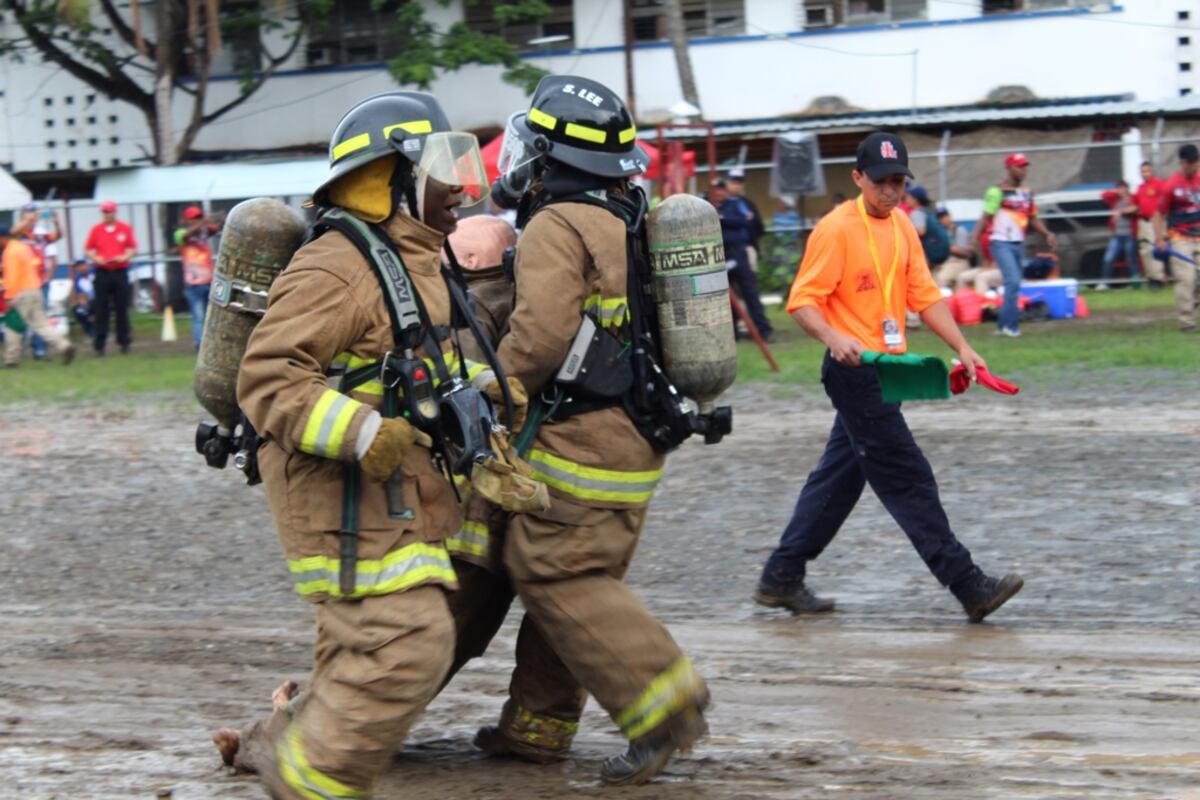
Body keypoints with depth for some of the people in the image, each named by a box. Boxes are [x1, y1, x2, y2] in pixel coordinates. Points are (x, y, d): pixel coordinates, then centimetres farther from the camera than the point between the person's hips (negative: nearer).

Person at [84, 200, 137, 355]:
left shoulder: (125, 228, 4)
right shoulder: (96, 229, 5)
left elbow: (133, 247, 8)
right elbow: (87, 250, 8)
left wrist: (125, 257, -11)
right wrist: (95, 258, -11)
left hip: (120, 272, 0)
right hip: (102, 272, 0)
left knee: (122, 308, 3)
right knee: (101, 310, -2)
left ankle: (124, 341, 11)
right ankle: (99, 344, 0)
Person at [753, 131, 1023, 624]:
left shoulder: (901, 225, 11)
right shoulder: (836, 229, -13)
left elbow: (924, 295, 12)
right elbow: (802, 301, -14)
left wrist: (961, 347, 2)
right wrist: (834, 338, -32)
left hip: (887, 371, 9)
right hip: (855, 371, -9)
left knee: (839, 478, 13)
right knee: (908, 479, -7)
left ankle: (781, 580, 22)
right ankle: (969, 587, -7)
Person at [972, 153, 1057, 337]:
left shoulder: (1026, 192, 13)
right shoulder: (997, 191, -8)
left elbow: (1032, 218, 19)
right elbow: (986, 218, -11)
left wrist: (1047, 234, 6)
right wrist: (974, 238, -23)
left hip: (1019, 244, 7)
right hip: (1002, 243, -7)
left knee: (1015, 284, 9)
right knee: (1013, 282, -17)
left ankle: (1003, 325, 18)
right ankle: (1011, 325, -11)